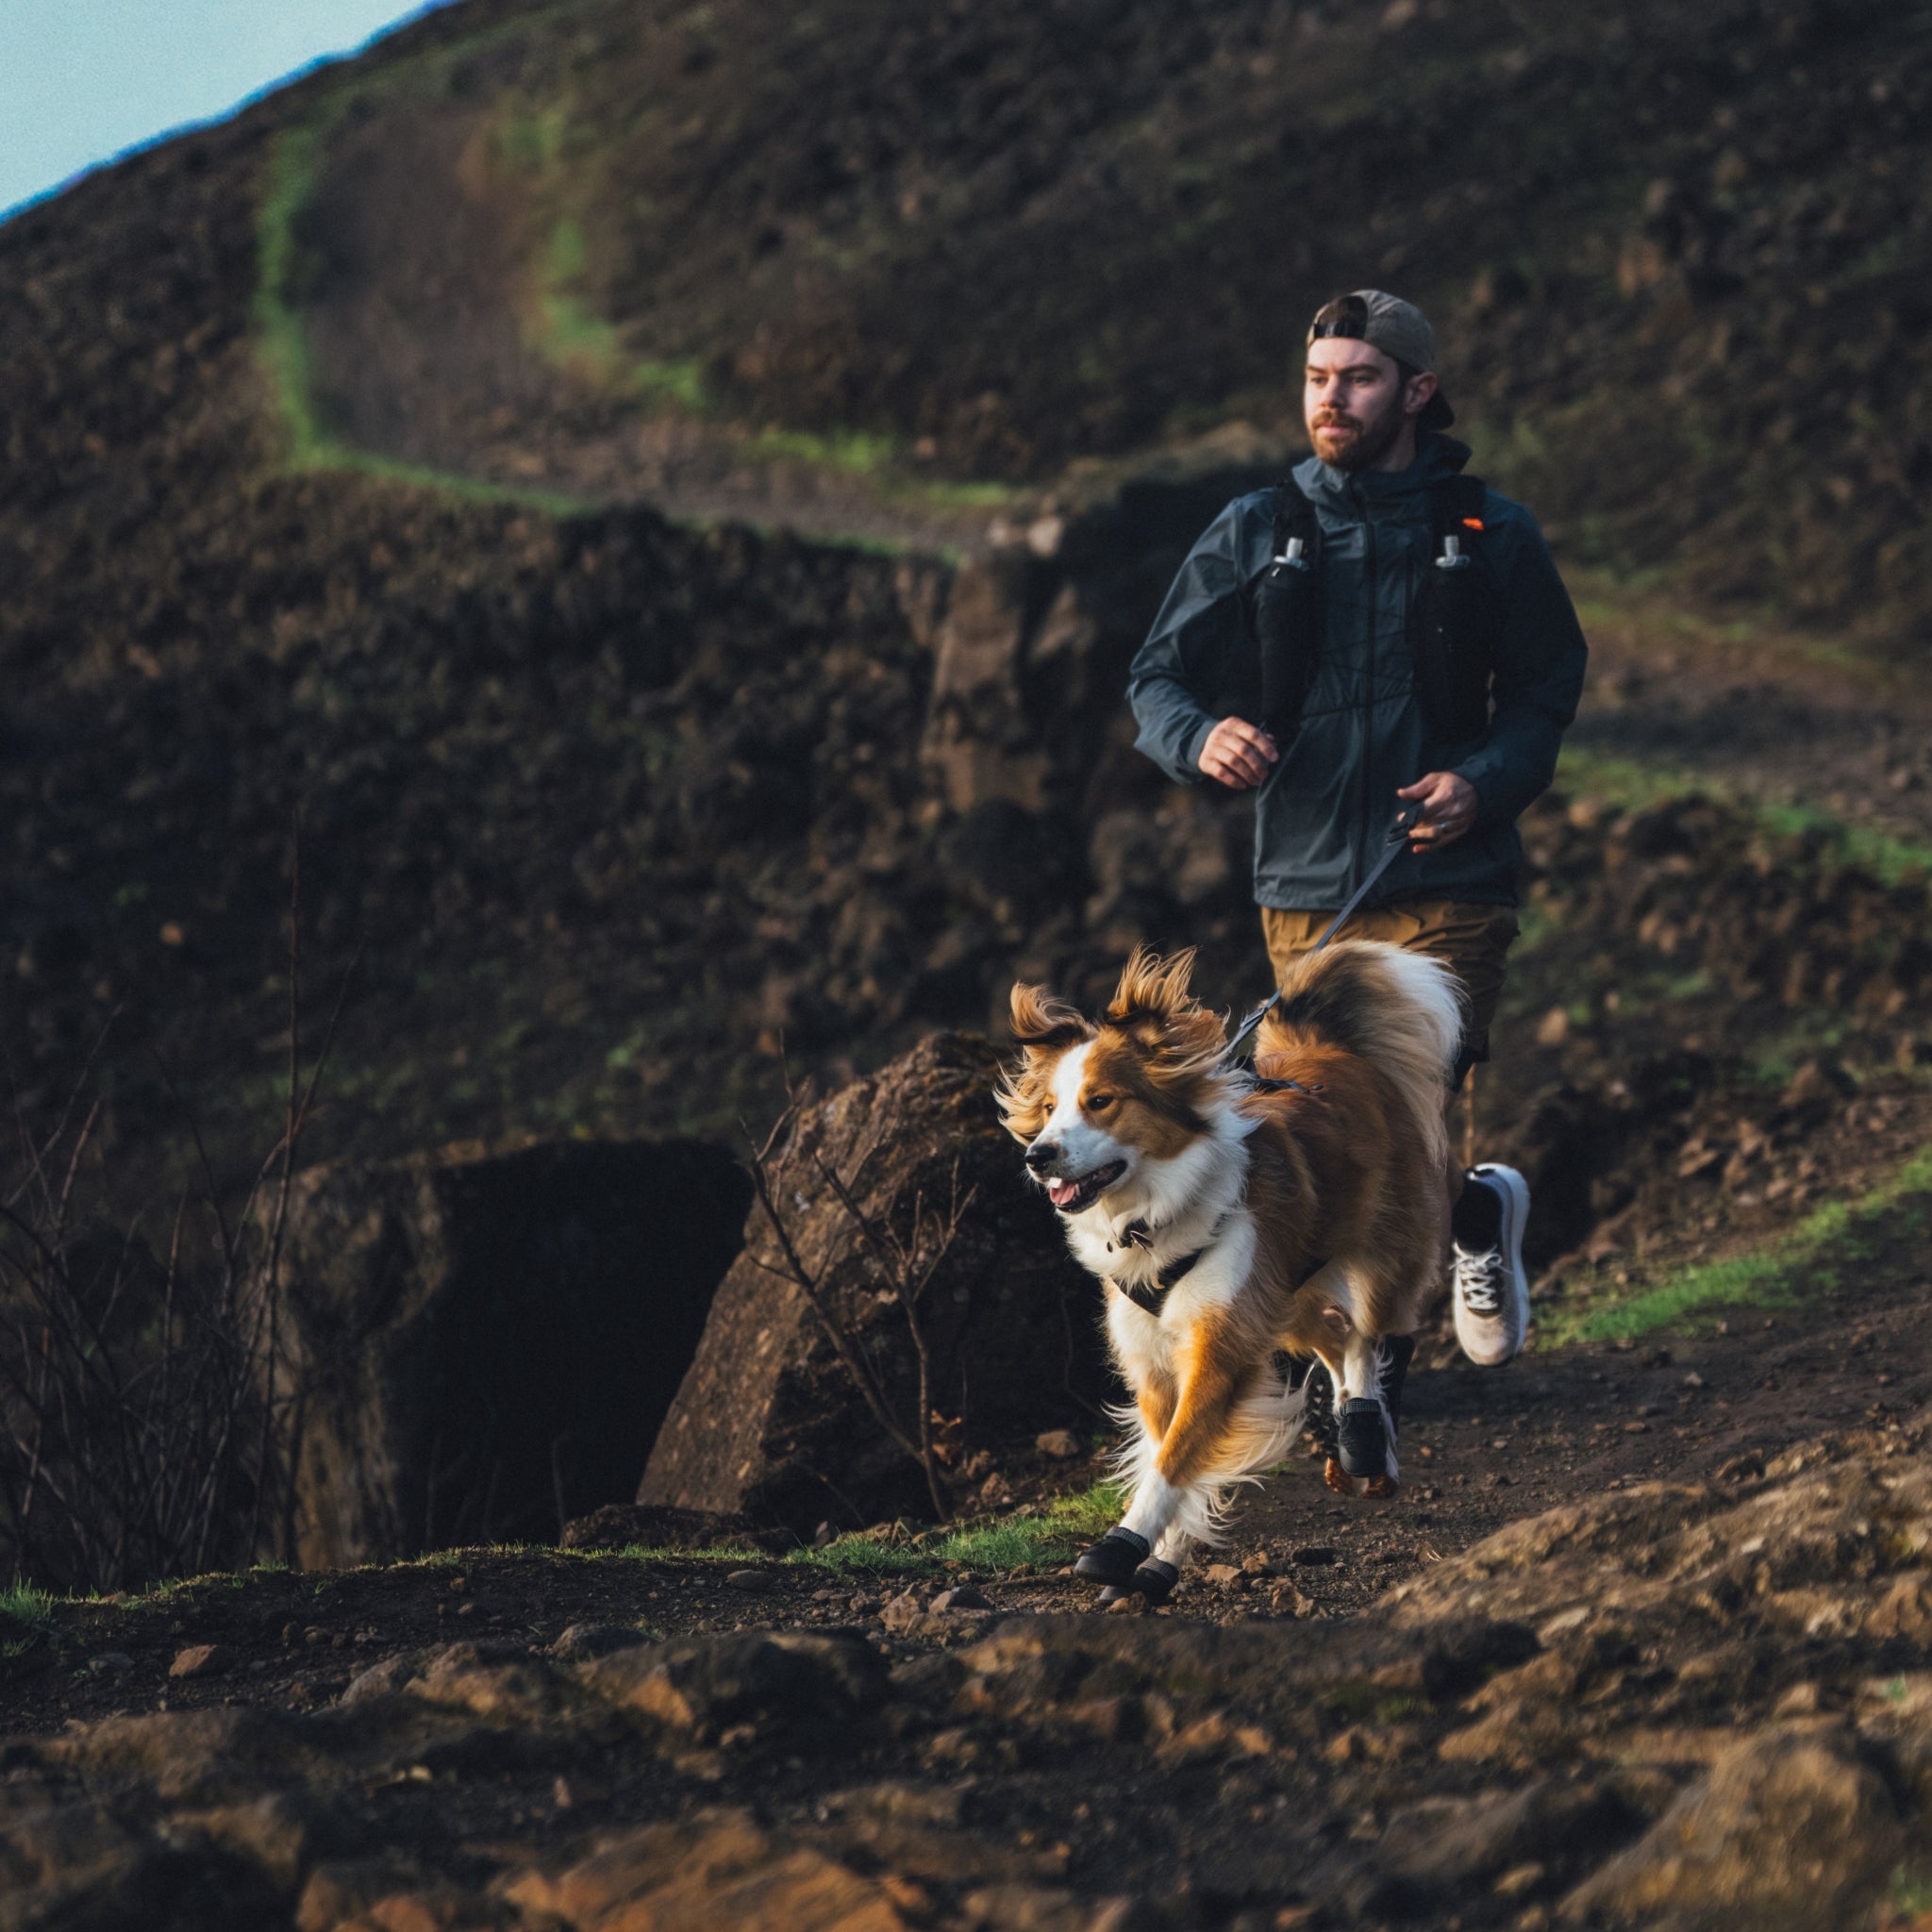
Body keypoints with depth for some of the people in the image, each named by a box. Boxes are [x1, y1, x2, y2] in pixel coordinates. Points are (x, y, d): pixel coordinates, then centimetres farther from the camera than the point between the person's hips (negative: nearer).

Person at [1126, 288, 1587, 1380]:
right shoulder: (1254, 537, 8)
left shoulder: (1493, 538, 5)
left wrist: (1487, 780, -11)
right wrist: (1201, 738, -16)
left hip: (1448, 888, -3)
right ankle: (1480, 1208, 36)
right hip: (1308, 890, 3)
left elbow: (1548, 691, 9)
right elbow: (1157, 679, 8)